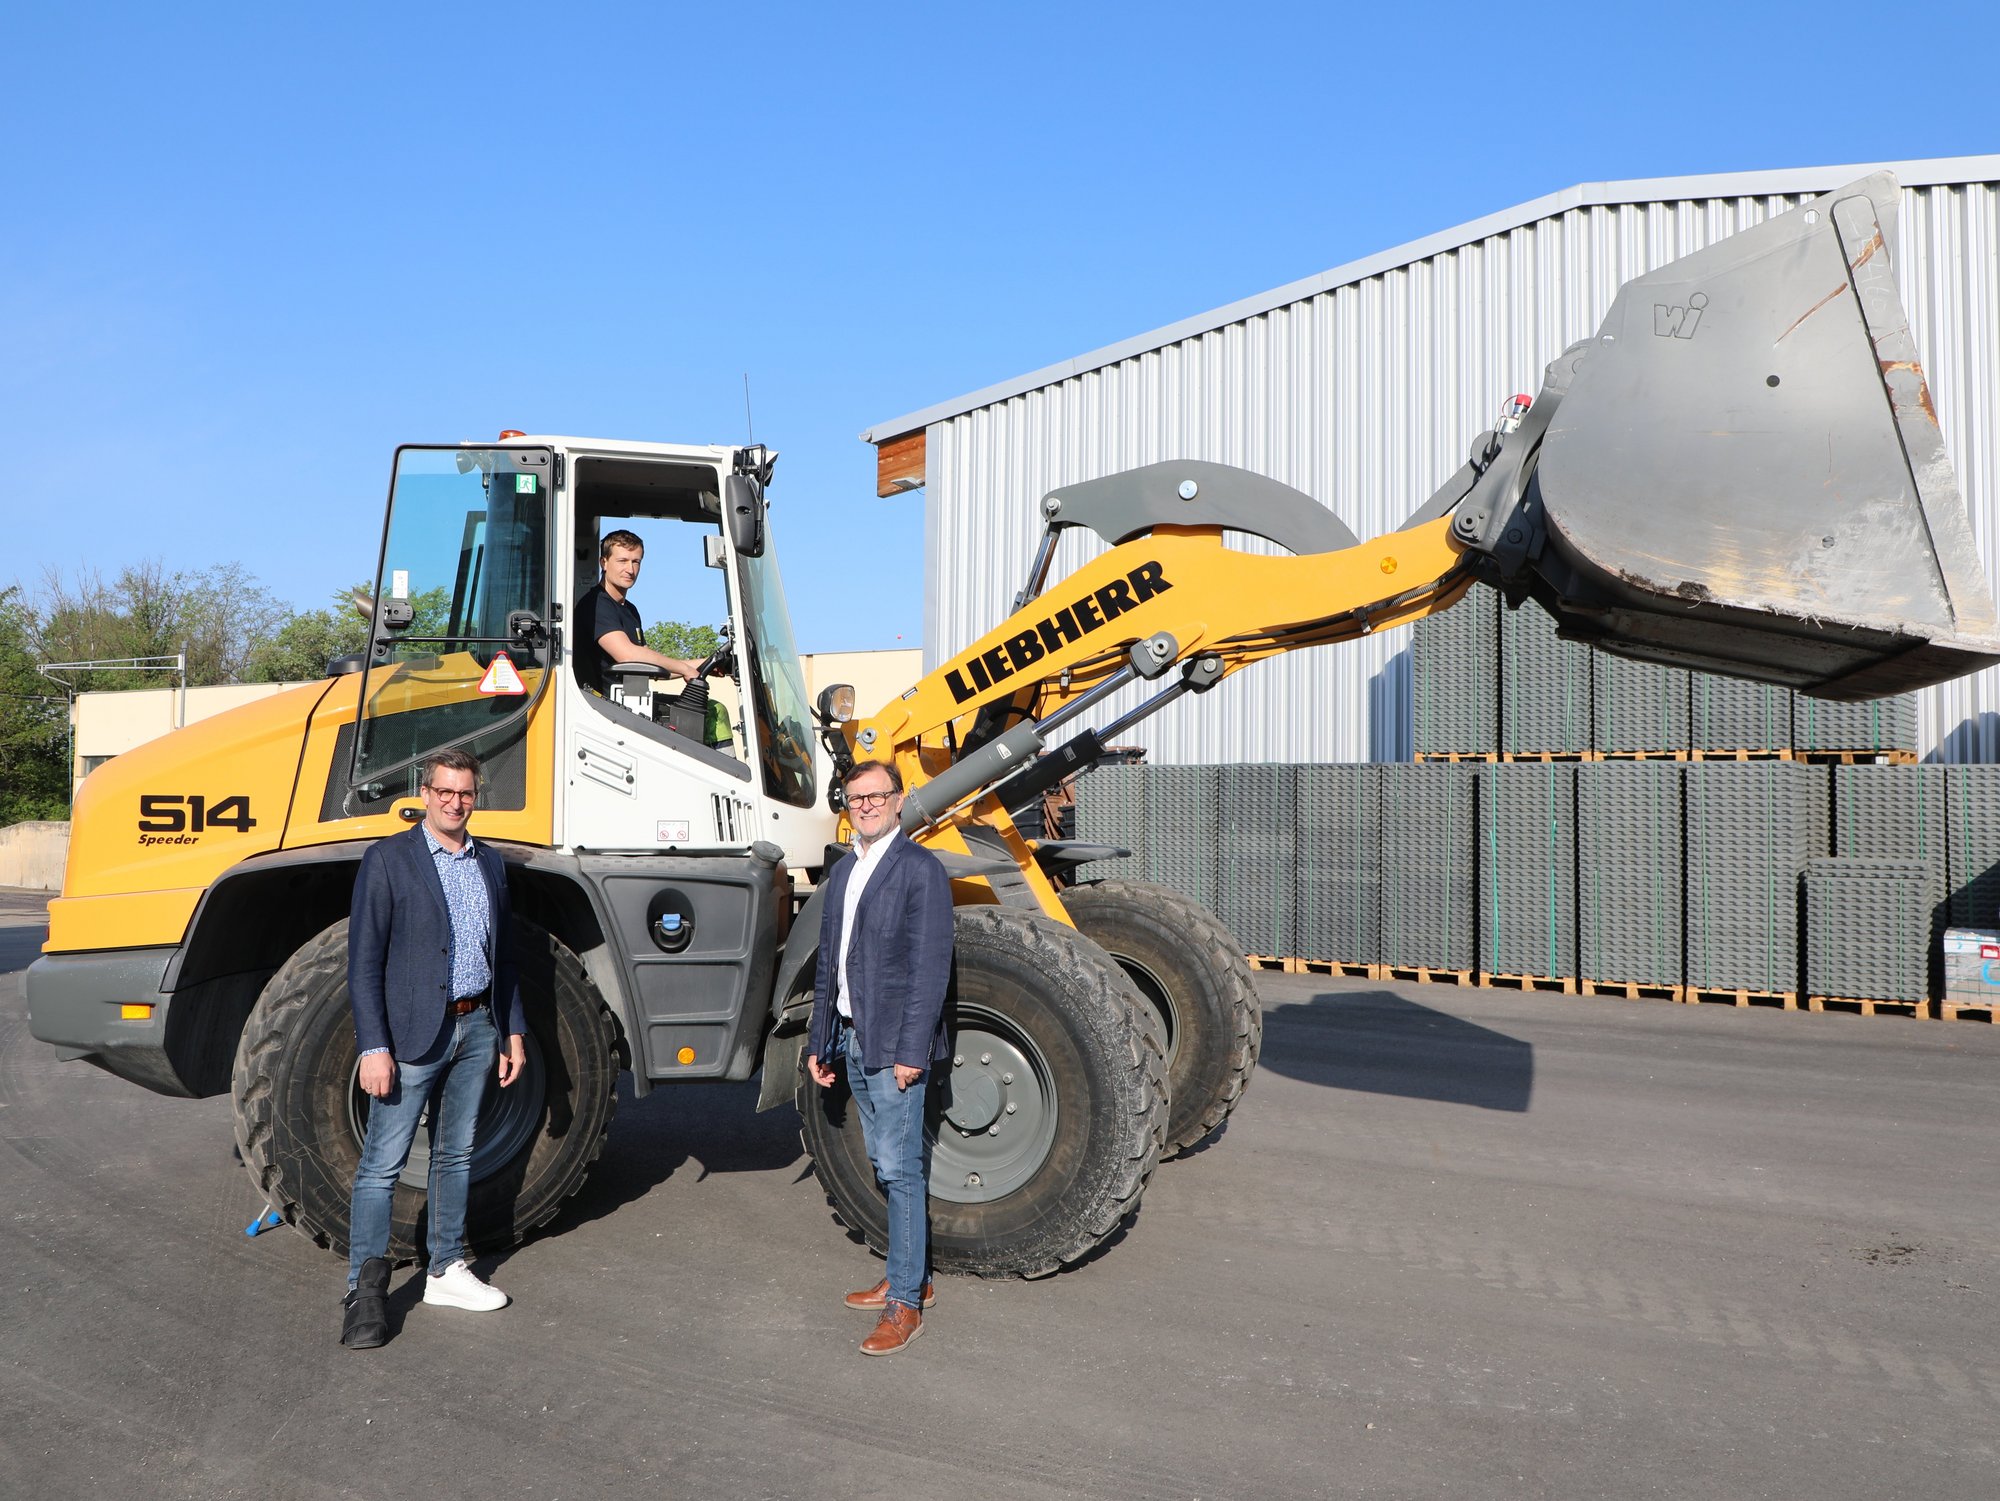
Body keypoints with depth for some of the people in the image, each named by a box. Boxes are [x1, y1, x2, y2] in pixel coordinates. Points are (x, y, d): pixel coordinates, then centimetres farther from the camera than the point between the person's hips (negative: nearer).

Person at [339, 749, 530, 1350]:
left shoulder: (490, 864, 11)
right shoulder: (388, 859, -6)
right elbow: (363, 961, -10)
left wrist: (513, 1032, 13)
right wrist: (374, 1047, -16)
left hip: (475, 1029, 6)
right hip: (413, 1031, -5)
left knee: (456, 1155, 14)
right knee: (382, 1164, -1)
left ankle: (447, 1272, 26)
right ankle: (366, 1291, 8)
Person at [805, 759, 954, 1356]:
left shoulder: (921, 869, -10)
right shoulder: (843, 872, 15)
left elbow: (931, 966, -15)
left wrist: (912, 1050, -19)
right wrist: (819, 1042, 16)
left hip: (895, 1044, -8)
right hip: (853, 1039, 8)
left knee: (900, 1168, -4)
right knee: (886, 1165, 15)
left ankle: (905, 1302, 3)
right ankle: (912, 1277, 26)